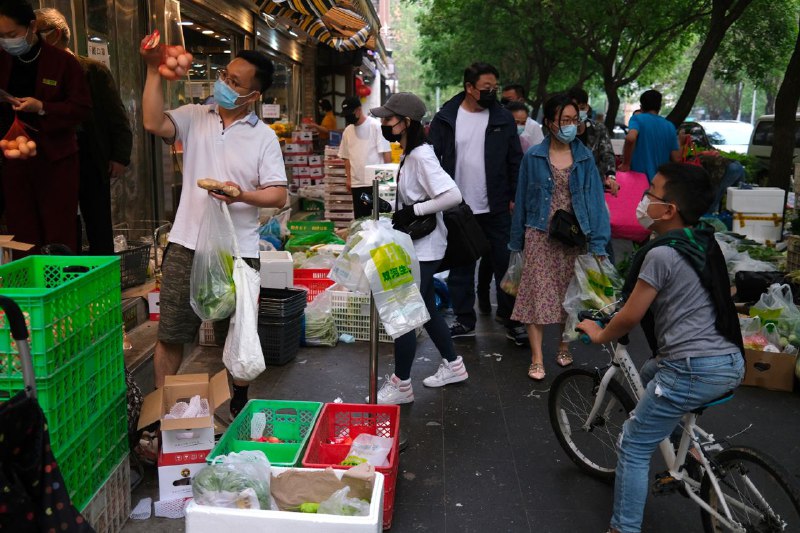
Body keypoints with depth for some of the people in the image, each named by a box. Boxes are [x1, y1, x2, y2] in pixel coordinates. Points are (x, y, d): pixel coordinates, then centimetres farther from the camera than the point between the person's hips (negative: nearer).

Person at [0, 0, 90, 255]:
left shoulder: (63, 61, -4)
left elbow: (83, 108, -7)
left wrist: (42, 108, -19)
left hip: (55, 160, -4)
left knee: (59, 237, 1)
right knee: (22, 237, 6)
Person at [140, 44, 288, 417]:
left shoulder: (264, 137, 1)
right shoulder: (195, 117, 6)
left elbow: (278, 195, -5)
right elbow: (153, 123, -12)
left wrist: (242, 196, -23)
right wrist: (154, 70, -15)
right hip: (187, 245, 1)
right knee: (170, 334, 7)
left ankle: (240, 405, 35)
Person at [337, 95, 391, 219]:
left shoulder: (376, 126, -8)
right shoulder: (347, 131, 8)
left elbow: (386, 153, -8)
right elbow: (347, 157, 15)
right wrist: (348, 178, 10)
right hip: (357, 183, 5)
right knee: (360, 219, 10)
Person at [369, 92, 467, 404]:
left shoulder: (420, 156, -20)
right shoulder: (411, 155, 9)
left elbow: (453, 196, -30)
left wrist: (413, 211, -24)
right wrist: (399, 215, 8)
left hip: (423, 249, -10)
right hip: (417, 247, 10)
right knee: (426, 309, 19)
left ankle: (400, 386, 8)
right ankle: (453, 366, 34)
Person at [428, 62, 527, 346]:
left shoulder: (503, 118, 1)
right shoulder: (445, 118, -1)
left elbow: (515, 161, 4)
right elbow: (433, 160, 1)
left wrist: (514, 198, -2)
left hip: (496, 208, 0)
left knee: (505, 263, 4)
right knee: (460, 267, 10)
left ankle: (512, 321, 16)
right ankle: (464, 320, 23)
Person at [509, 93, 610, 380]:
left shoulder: (585, 157, 2)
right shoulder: (534, 157, 0)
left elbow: (595, 200, -1)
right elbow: (522, 200, 5)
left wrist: (598, 243, -8)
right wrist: (517, 242, 8)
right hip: (540, 236, -1)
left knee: (571, 294, 11)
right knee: (537, 294, -4)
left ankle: (564, 347, 31)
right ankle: (537, 359, 2)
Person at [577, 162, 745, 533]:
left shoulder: (661, 254, -15)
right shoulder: (705, 243, 9)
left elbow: (630, 317, -9)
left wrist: (599, 334, 10)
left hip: (695, 370, -9)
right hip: (731, 362, 9)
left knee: (633, 447, 3)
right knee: (650, 374, 34)